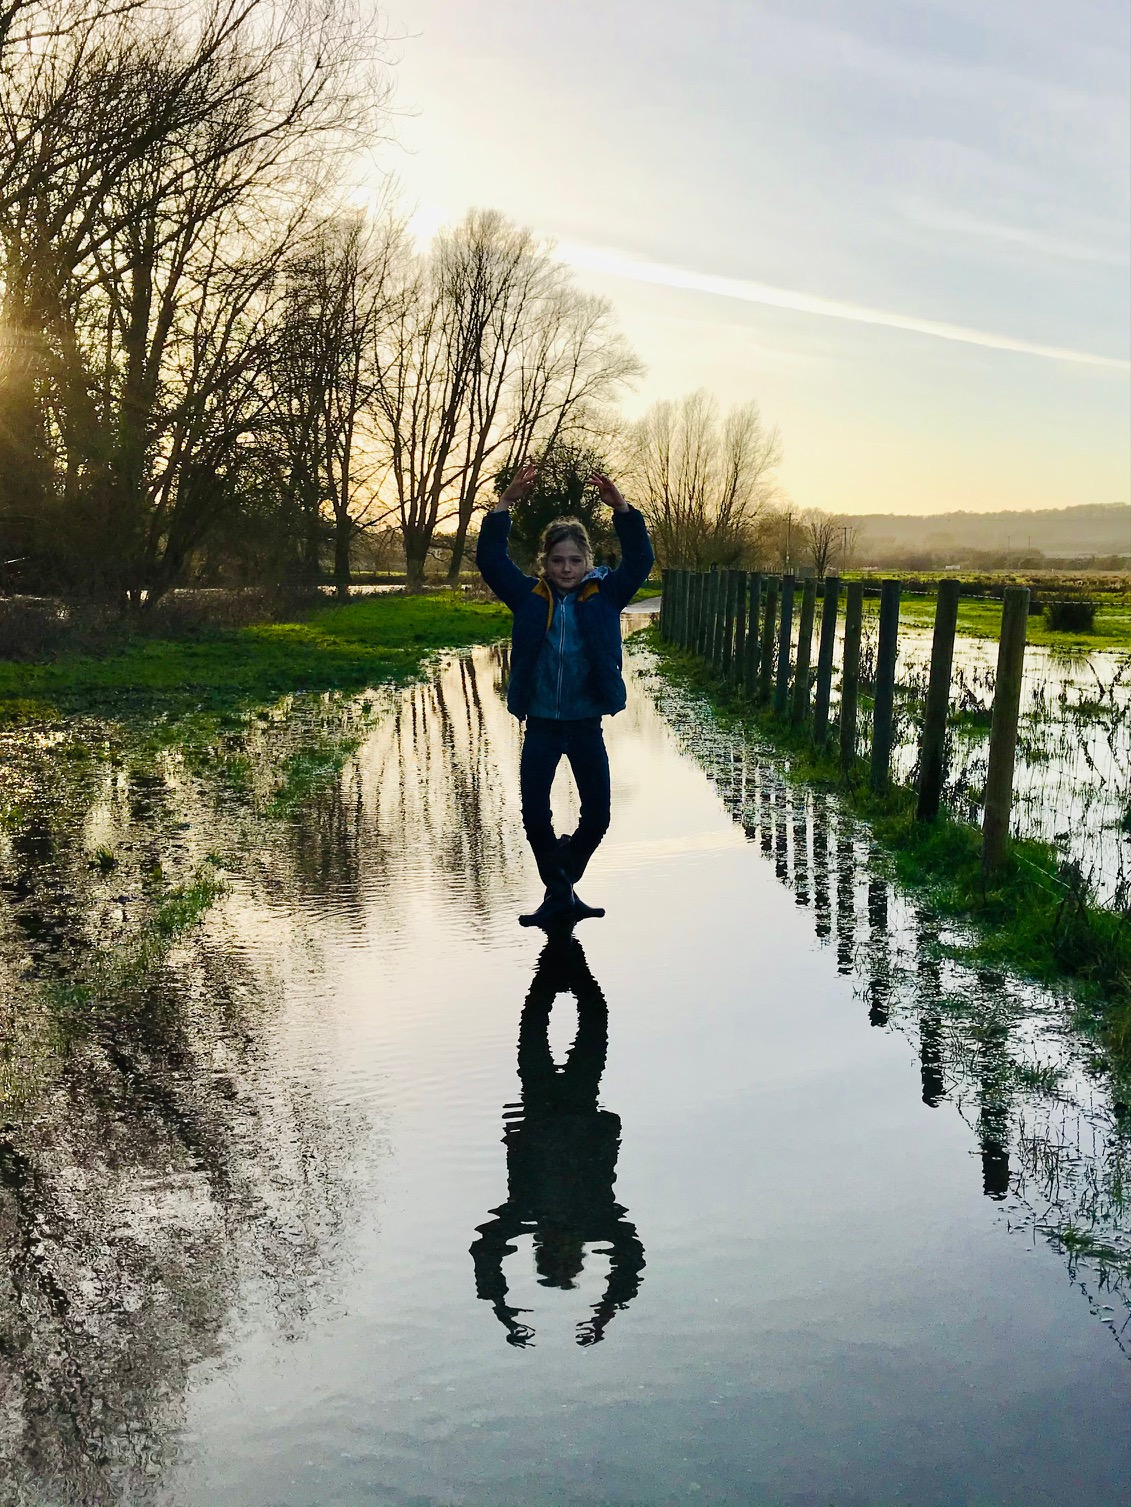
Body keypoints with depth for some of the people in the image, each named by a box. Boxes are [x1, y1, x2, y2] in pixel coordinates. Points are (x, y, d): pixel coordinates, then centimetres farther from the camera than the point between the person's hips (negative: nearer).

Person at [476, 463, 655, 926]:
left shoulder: (605, 595, 0)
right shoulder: (529, 596, 1)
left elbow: (639, 560, -11)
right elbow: (490, 558, -7)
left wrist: (620, 507, -25)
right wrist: (506, 503, -19)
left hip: (586, 722, 0)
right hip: (540, 722, 0)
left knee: (598, 814, 3)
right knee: (534, 814, 1)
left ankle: (560, 887, 30)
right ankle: (561, 895, 22)